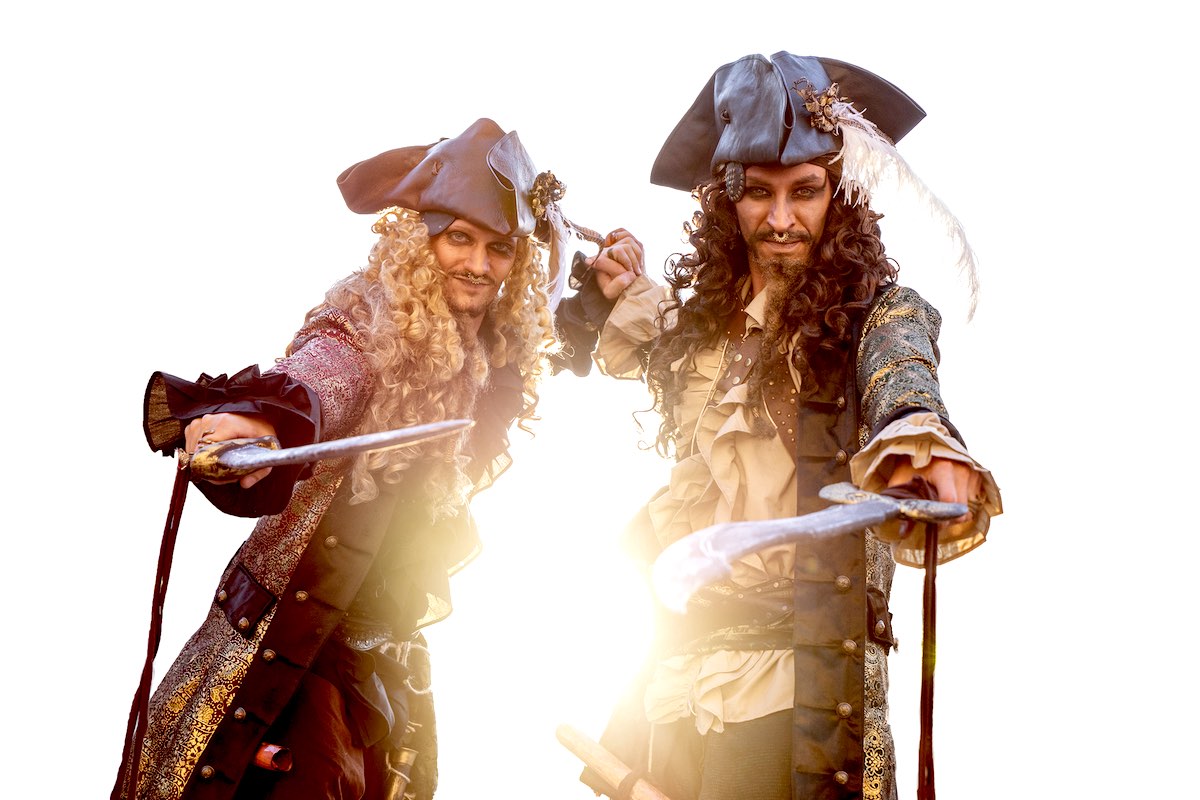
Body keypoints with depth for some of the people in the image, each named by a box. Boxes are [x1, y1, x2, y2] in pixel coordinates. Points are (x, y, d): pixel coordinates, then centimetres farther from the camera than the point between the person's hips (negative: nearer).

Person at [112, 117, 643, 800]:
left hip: (392, 659, 7)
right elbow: (306, 385, -38)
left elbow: (558, 338, 26)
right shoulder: (368, 325, -16)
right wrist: (258, 423, -58)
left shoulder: (497, 354, 2)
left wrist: (599, 293, 9)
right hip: (297, 637, -6)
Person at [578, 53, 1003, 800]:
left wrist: (928, 450, -50)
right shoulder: (700, 323, 10)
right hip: (682, 664, 5)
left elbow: (901, 378, -27)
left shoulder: (877, 312, -5)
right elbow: (608, 347, 28)